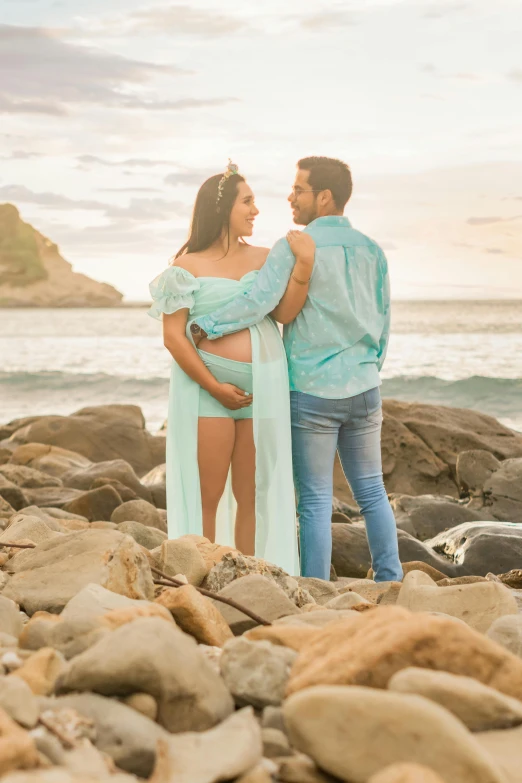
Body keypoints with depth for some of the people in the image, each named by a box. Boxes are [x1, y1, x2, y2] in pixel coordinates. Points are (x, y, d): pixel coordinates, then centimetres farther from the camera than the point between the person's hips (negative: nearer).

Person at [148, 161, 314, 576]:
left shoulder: (264, 258, 9)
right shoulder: (189, 266, -2)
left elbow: (286, 311, -5)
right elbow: (173, 336, -7)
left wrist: (304, 265, -19)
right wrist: (215, 387, -13)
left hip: (262, 390, 4)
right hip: (207, 390, -4)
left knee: (252, 495, 8)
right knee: (206, 496, 0)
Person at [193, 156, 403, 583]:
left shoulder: (294, 247, -10)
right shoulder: (371, 250, 8)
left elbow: (258, 301, -23)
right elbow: (383, 324, 12)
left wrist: (202, 325, -16)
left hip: (312, 391, -5)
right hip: (363, 389, 5)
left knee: (315, 501, 2)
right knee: (372, 492, 14)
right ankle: (390, 583, 15)